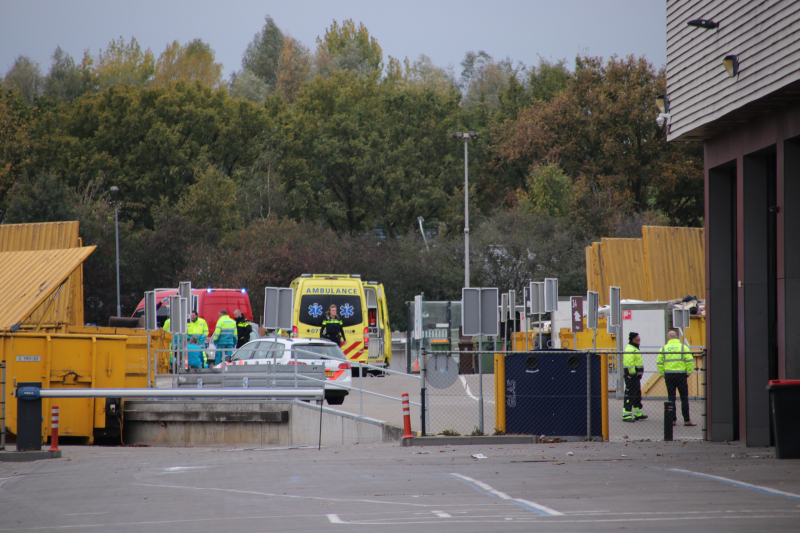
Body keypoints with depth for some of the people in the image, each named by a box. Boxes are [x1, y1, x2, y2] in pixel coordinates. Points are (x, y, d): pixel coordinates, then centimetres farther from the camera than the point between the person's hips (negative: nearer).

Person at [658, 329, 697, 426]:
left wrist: (663, 374, 9)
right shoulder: (683, 347, -1)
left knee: (671, 397, 8)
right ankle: (687, 420, 1)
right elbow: (690, 361, -6)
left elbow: (659, 363, 2)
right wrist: (688, 373, 4)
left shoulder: (663, 349, 5)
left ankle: (672, 419, 6)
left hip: (668, 375, 2)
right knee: (684, 397, 3)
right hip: (681, 374, -2)